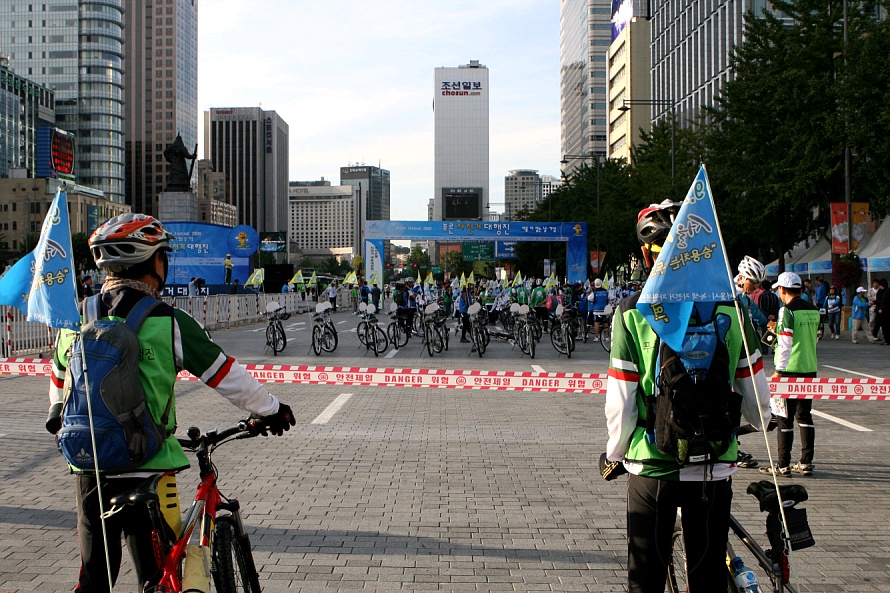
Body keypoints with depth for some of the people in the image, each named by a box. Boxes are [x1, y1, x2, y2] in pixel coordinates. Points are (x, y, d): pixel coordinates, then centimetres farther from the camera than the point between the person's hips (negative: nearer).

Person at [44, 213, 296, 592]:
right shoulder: (167, 322, -11)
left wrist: (57, 420, 40)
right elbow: (225, 375, -5)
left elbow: (59, 383, 19)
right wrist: (270, 409, 10)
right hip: (146, 469, -5)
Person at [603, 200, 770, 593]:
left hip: (651, 468, -1)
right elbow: (755, 399, 2)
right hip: (714, 469, 2)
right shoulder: (730, 307, -5)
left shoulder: (633, 311, -10)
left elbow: (621, 404, -9)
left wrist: (614, 455, 9)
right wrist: (763, 420, 25)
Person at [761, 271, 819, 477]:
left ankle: (783, 465, 1)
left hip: (790, 370, -7)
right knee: (805, 415, 13)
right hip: (810, 370, 7)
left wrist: (779, 370, -11)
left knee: (785, 418, -1)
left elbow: (785, 344, -17)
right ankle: (806, 463, 14)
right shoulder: (813, 310, 10)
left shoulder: (787, 310, -13)